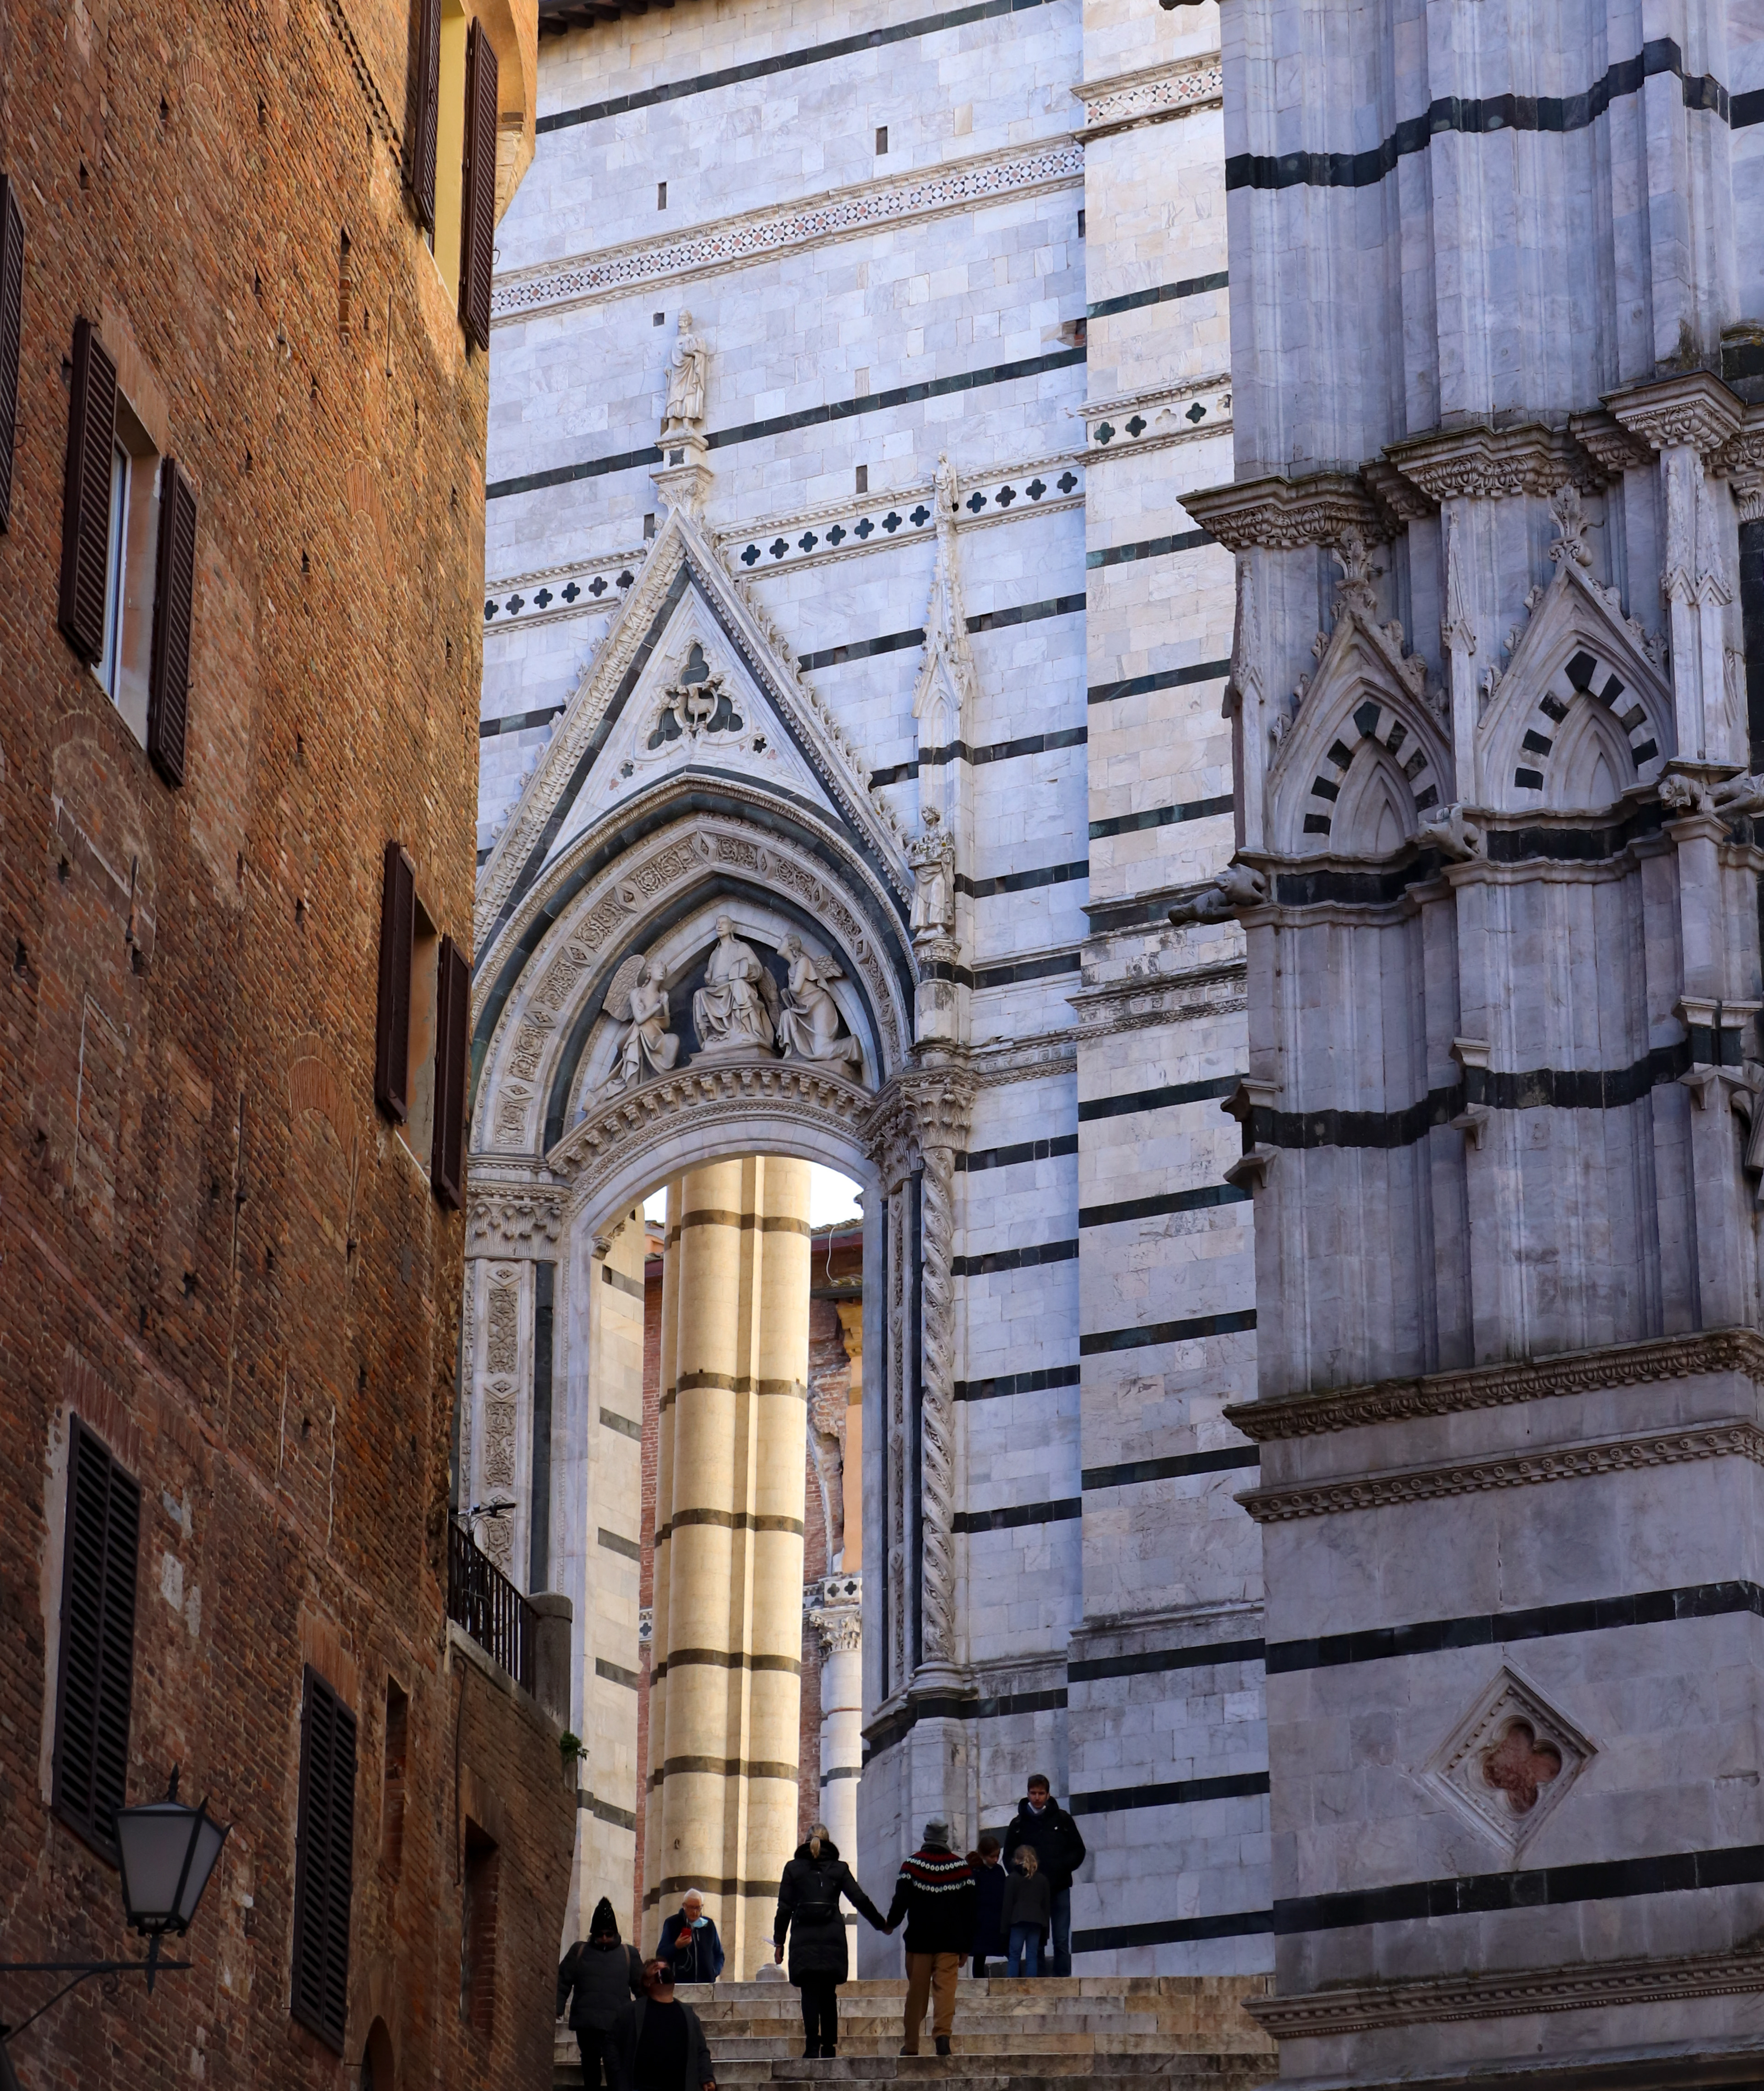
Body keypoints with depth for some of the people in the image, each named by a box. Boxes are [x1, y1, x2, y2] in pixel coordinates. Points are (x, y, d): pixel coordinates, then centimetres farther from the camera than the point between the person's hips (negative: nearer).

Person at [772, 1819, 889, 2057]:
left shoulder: (793, 1868, 5)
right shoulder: (839, 1868, 7)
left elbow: (784, 1908, 3)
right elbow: (860, 1900, 5)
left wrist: (779, 1942, 8)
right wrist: (882, 1925, 16)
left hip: (804, 1939, -1)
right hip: (832, 1938, 1)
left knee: (810, 1994, -3)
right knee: (829, 1995, 11)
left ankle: (812, 2044, -16)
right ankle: (829, 2046, 9)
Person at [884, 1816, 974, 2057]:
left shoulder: (912, 1865, -2)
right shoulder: (961, 1867, 4)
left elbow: (901, 1900, -4)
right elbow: (969, 1909, 6)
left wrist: (891, 1923, 16)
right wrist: (966, 1946, 11)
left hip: (919, 1938, 0)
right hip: (950, 1940, 0)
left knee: (916, 1992, 6)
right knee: (946, 1989, -5)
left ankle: (911, 2044, 9)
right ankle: (943, 2033, -26)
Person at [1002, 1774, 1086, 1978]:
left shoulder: (1062, 1819, 6)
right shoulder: (1019, 1823, 8)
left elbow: (1078, 1851, 8)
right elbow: (1009, 1858, 10)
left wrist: (1062, 1868, -8)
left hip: (1060, 1888, -1)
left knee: (1062, 1941, -2)